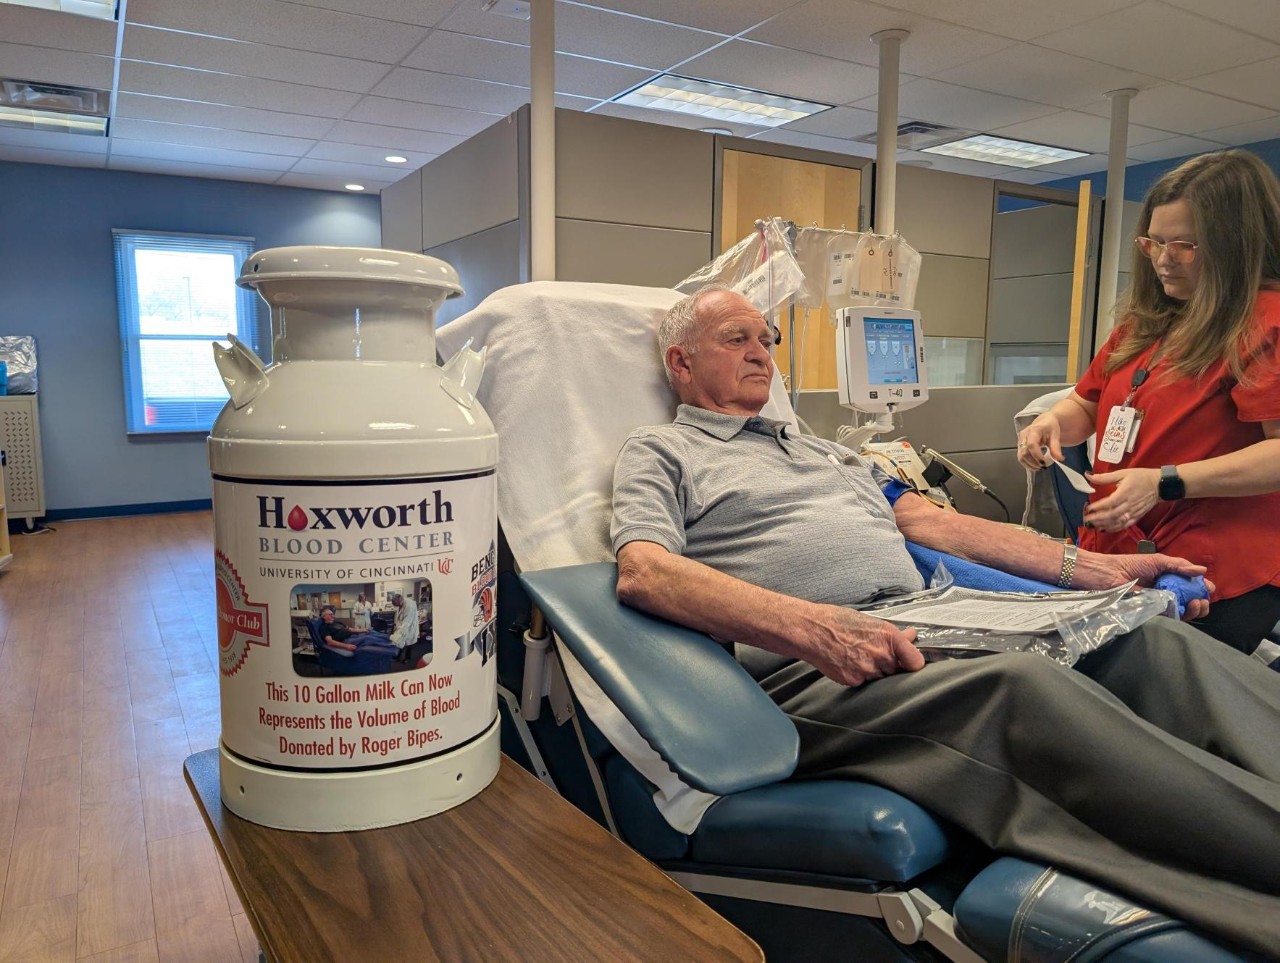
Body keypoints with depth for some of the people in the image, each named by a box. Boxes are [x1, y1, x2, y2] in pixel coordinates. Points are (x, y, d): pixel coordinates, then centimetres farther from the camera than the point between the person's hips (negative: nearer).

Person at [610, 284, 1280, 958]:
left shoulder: (819, 448, 32)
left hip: (935, 631, 7)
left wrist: (1094, 568, 19)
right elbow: (643, 572, -10)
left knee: (1157, 642, -12)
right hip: (809, 674, -7)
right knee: (1022, 686, -33)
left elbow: (931, 522, 28)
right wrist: (813, 626, -24)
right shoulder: (660, 452, 10)